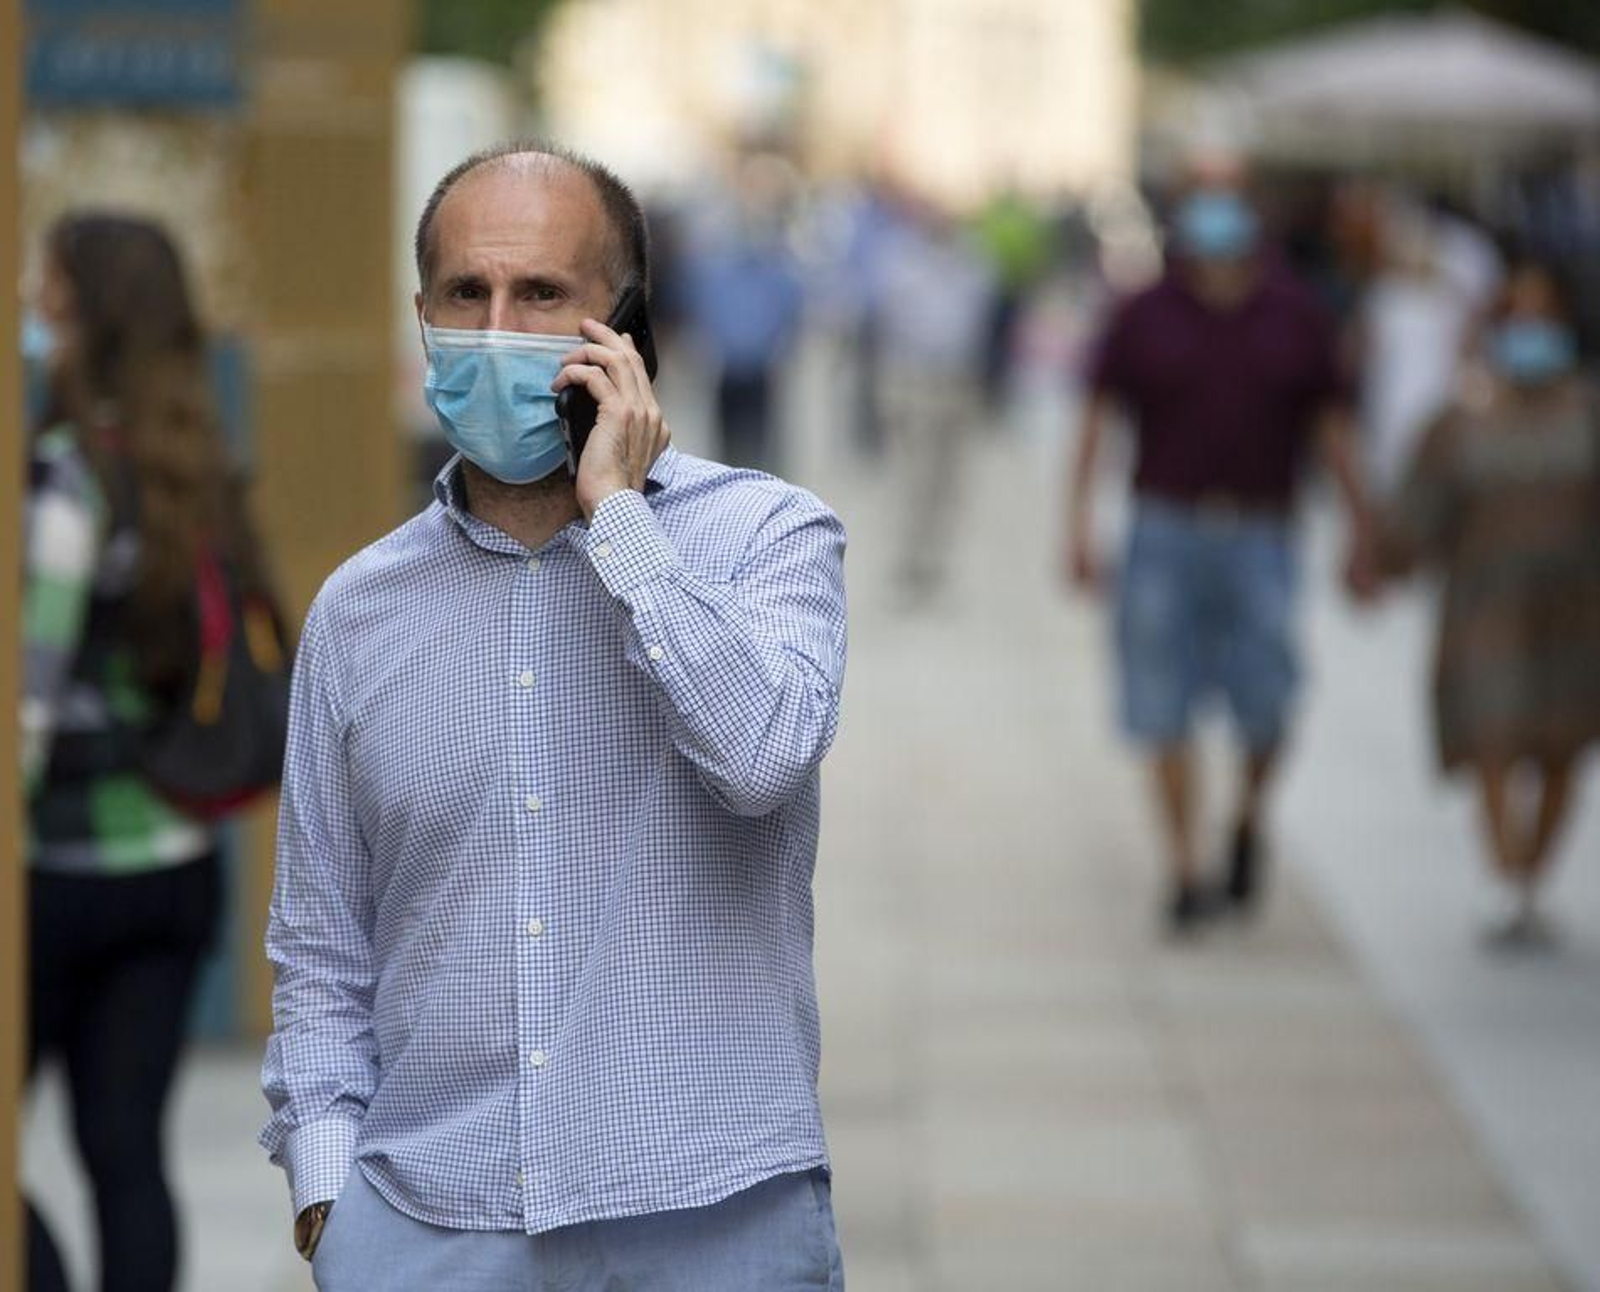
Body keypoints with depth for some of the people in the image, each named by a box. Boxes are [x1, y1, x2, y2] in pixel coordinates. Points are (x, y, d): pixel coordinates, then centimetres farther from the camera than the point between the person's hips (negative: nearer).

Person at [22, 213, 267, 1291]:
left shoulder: (70, 481, -17)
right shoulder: (197, 478, 5)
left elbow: (31, 691, -20)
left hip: (60, 867, -7)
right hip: (178, 865, 7)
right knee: (127, 1151, 10)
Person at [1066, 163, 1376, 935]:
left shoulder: (1294, 318, 5)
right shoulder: (1145, 319, 2)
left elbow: (1328, 422, 11)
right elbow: (1097, 415, 2)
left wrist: (1361, 528, 11)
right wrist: (1079, 517, -7)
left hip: (1257, 538, 0)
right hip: (1165, 531, 0)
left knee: (1266, 708, -9)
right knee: (1164, 717, -2)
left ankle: (1249, 817, 22)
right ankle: (1185, 876, 7)